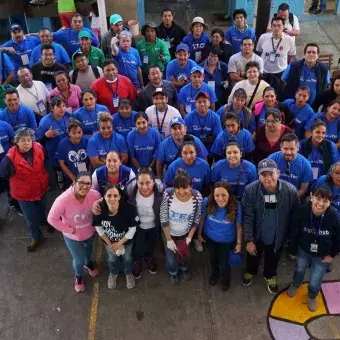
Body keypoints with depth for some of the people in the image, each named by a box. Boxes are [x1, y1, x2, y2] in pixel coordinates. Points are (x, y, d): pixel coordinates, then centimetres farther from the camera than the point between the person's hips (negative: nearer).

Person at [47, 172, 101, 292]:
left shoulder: (95, 195, -29)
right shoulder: (63, 200, -37)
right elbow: (52, 219, -24)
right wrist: (69, 230, -20)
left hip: (90, 232, 3)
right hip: (73, 236, -3)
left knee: (88, 250, 33)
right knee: (79, 260, 16)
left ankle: (88, 263, 69)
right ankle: (79, 276, 52)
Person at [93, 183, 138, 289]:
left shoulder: (129, 209, -38)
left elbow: (132, 229, -22)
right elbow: (98, 227, -13)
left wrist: (119, 243, -15)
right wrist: (109, 243, -9)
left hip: (126, 240, -1)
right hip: (108, 241, 1)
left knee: (127, 258, 28)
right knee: (112, 259, 29)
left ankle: (128, 273, 61)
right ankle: (113, 273, 62)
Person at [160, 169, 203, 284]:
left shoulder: (197, 197, -29)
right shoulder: (167, 194, -32)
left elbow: (196, 220, -11)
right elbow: (163, 219, -20)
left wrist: (190, 237, -7)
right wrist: (169, 240, -15)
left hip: (185, 234, 1)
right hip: (168, 233, -1)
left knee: (184, 256, 25)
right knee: (171, 259, 14)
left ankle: (183, 270, 63)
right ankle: (173, 273, 52)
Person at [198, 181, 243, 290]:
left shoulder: (236, 206, -32)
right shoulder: (207, 202, -30)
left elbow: (239, 226, -16)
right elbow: (202, 218, -10)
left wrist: (239, 243, -9)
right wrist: (199, 233, 3)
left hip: (227, 240, -1)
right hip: (210, 237, 2)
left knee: (224, 263, 15)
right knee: (212, 258, 28)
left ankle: (225, 278, 53)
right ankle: (214, 273, 63)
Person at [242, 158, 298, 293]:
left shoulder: (290, 191, -25)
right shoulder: (250, 190, -26)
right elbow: (248, 218, -18)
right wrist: (249, 240, -15)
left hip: (277, 238, 0)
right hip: (256, 236, 0)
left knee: (273, 260, 29)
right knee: (253, 258, 30)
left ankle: (270, 276, 61)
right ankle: (250, 272, 63)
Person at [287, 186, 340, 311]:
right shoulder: (301, 211, -30)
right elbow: (294, 233, -13)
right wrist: (293, 249, -2)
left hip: (322, 256, -1)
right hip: (303, 250, 2)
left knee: (314, 283, 10)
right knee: (299, 270, 29)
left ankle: (312, 296, 47)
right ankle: (295, 285, 65)